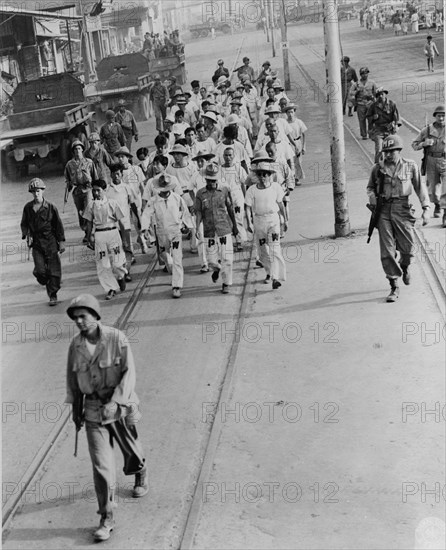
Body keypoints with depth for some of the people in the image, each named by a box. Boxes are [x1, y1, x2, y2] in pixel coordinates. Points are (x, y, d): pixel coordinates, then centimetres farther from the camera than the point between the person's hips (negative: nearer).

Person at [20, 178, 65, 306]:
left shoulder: (50, 207, -4)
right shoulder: (28, 207, 3)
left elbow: (58, 225, 2)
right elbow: (24, 224, 14)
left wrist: (61, 241, 1)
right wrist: (26, 234, -4)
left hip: (51, 242, -1)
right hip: (36, 243, 1)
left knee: (54, 270, -1)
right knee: (40, 270, -9)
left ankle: (53, 295, 13)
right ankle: (46, 282, 26)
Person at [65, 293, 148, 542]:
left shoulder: (117, 338, -15)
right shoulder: (76, 345, -3)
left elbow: (129, 373, -17)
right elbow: (73, 379, 10)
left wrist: (115, 402, -26)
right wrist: (76, 409, 14)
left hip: (121, 406, -2)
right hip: (94, 410, 2)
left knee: (131, 449, 19)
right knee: (101, 465, -5)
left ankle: (141, 477, 54)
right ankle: (107, 519, 2)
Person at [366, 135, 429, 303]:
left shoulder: (410, 166, 2)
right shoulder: (378, 168, 4)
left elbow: (420, 187, 5)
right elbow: (370, 187, 17)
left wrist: (425, 208, -3)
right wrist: (372, 197, -5)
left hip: (402, 209, 0)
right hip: (383, 211, 0)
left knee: (408, 248, 2)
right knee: (387, 251, -3)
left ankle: (404, 267, 39)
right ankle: (394, 287, 6)